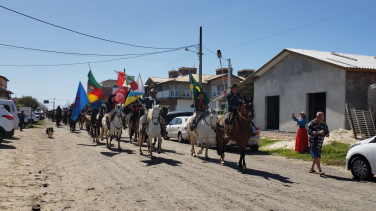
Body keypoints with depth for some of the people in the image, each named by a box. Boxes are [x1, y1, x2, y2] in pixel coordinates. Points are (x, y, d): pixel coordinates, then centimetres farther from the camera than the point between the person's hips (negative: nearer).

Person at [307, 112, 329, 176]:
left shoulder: (324, 124, 10)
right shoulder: (311, 123, -8)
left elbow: (327, 132, 11)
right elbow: (310, 132, -20)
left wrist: (327, 134, -14)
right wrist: (319, 132, -32)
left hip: (319, 144, 7)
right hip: (312, 143, -6)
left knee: (316, 157, 12)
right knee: (316, 156, -14)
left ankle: (311, 169, 27)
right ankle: (320, 171, -19)